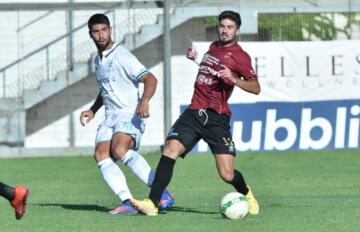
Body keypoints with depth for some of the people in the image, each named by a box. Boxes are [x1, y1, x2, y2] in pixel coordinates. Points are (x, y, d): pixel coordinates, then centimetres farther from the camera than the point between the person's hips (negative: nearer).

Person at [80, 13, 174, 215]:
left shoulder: (121, 55, -9)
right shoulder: (99, 60, 18)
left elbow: (150, 79, -17)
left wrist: (144, 101, -34)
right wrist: (93, 110, 24)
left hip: (130, 114, -8)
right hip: (111, 116, 8)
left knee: (120, 149, -32)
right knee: (101, 155, -16)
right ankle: (128, 203, -25)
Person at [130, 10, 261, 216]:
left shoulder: (240, 56, -2)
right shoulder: (214, 47, 19)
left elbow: (256, 88, -10)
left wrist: (232, 78, -24)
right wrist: (195, 58, 21)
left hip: (217, 118, -5)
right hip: (194, 112, 5)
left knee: (227, 175, -8)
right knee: (170, 151, -19)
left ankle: (247, 195, 27)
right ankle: (152, 203, -23)